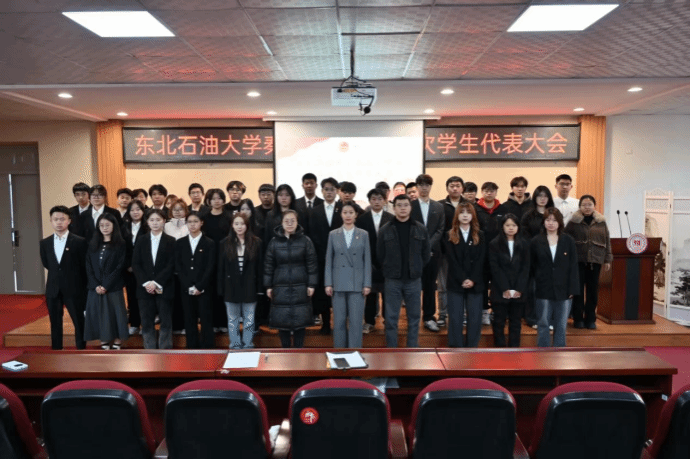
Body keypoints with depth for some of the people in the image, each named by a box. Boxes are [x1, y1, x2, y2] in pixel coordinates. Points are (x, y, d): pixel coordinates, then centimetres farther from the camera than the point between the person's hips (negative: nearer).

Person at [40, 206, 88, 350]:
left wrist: (84, 288, 3)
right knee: (55, 325, 12)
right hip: (53, 290, 4)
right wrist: (58, 274, 12)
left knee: (79, 324, 3)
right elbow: (46, 264, 18)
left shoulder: (79, 242, -8)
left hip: (74, 289, -4)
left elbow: (85, 266, -2)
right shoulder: (44, 243, 4)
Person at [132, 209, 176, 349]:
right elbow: (135, 264, 3)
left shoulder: (170, 241, 3)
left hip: (164, 288, -2)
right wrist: (146, 283, -11)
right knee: (147, 322, 4)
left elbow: (171, 265, -6)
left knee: (166, 322, 1)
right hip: (145, 288, 2)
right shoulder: (141, 241, 10)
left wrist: (156, 283, -15)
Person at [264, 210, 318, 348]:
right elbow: (268, 265, 5)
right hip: (280, 288, 1)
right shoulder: (274, 242, 3)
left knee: (300, 319, 4)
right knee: (281, 320, 4)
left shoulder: (305, 240, -1)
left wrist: (312, 284, -5)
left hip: (300, 287, -1)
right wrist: (268, 286, 3)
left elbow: (312, 264, -1)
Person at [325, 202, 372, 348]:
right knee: (339, 321, 6)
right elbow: (329, 261, 5)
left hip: (357, 283, -1)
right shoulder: (333, 234, 6)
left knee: (356, 321, 0)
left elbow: (367, 261, 3)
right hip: (339, 283, 1)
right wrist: (328, 283, -1)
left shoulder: (363, 234, 4)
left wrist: (367, 284, -3)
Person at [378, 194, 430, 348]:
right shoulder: (385, 230, -2)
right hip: (392, 280, -1)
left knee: (414, 317, 9)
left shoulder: (421, 229, 1)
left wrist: (416, 269, 7)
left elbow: (426, 254, 7)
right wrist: (389, 270, 6)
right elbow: (380, 255, 5)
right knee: (391, 318, 4)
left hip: (414, 280, 1)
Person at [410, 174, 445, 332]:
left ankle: (429, 317, 16)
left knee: (430, 285, 7)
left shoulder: (439, 207, 11)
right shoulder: (410, 205, 3)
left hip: (433, 251, 2)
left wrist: (429, 245, -10)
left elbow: (440, 229, 4)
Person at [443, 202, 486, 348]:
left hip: (475, 284, 1)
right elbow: (452, 261, -4)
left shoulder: (479, 236, 8)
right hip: (455, 284, -1)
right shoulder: (450, 236, 4)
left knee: (474, 318, 2)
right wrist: (463, 280, -14)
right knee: (455, 318, 0)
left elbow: (481, 260, 0)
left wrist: (473, 280, -12)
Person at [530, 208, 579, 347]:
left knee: (561, 325, 8)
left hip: (563, 290, 1)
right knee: (543, 324, 6)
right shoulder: (536, 242, 3)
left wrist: (572, 289, -5)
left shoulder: (568, 241, 4)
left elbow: (573, 267, 1)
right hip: (543, 290, 0)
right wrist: (531, 288, -3)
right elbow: (531, 267, 4)